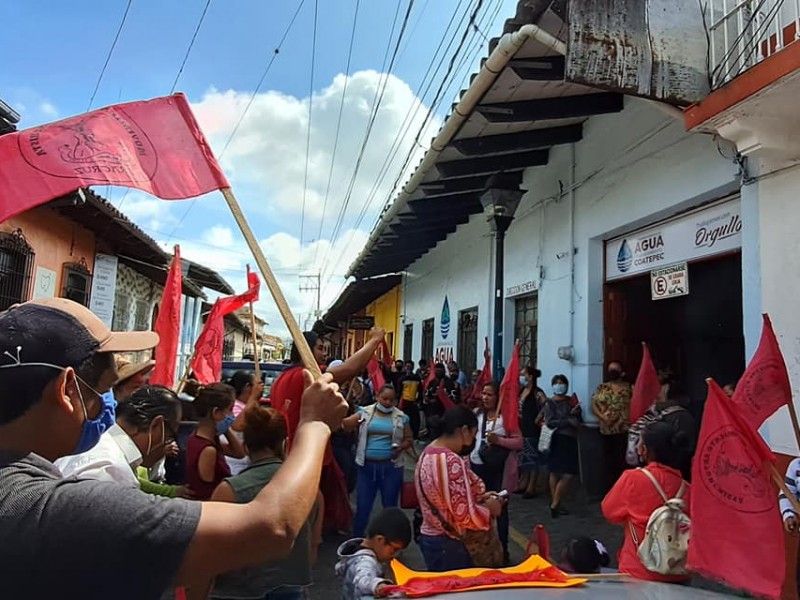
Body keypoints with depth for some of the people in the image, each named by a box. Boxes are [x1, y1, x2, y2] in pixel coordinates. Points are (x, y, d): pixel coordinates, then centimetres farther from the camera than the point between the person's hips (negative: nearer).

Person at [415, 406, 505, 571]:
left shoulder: (428, 453, 4)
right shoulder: (451, 462, -25)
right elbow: (465, 516, -24)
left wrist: (479, 497, 10)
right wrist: (490, 508, -7)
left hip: (429, 536, 9)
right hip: (446, 544, -9)